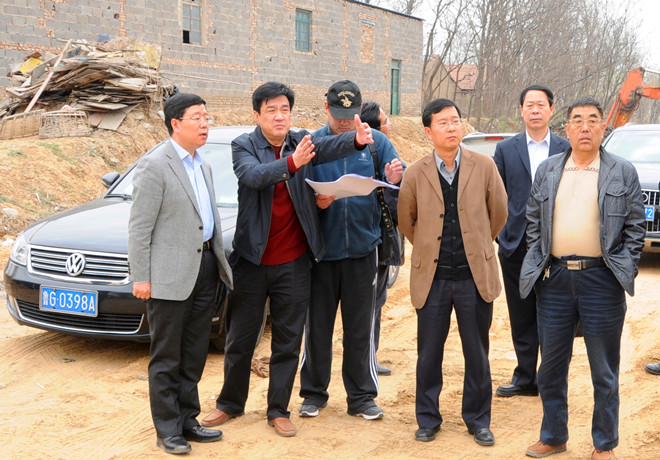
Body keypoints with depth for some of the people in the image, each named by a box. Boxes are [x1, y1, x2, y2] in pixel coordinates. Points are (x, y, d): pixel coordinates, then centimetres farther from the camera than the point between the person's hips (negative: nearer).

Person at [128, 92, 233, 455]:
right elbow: (139, 226, -12)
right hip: (170, 274, -8)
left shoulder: (202, 165, 15)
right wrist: (140, 277, -15)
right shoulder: (154, 165, -10)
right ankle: (168, 431, 12)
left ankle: (187, 421, 24)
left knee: (194, 355, 13)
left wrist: (218, 260, 17)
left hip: (204, 267, 8)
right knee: (166, 358, 3)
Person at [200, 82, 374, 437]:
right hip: (252, 260, -1)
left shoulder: (302, 142, 0)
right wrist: (292, 162, -43)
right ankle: (230, 404, 30)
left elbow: (327, 147, -22)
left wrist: (357, 139, -44)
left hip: (293, 262, 1)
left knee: (288, 341, 8)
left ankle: (278, 410, 22)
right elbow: (254, 175, -26)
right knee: (240, 338, 12)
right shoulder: (243, 146, -5)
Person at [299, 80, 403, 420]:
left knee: (360, 327, 8)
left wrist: (396, 181, -23)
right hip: (321, 248, 0)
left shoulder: (376, 141, 2)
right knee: (317, 325, 9)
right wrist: (315, 202, -18)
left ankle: (361, 396, 20)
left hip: (362, 247, 0)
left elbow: (402, 186, -1)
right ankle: (314, 392, 24)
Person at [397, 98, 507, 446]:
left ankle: (478, 420, 25)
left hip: (475, 275, 0)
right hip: (431, 277, 0)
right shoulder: (415, 173, -2)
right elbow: (405, 220, 13)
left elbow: (498, 213, 9)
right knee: (429, 354, 8)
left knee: (477, 354, 9)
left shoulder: (483, 166, -3)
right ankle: (427, 419, 25)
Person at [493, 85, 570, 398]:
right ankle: (525, 378, 21)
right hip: (516, 246, 1)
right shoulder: (505, 149, 7)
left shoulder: (566, 149, 4)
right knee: (522, 318, 10)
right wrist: (498, 233, 1)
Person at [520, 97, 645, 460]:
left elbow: (635, 227, 2)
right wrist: (538, 264, 3)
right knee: (551, 367, 11)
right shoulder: (547, 170, 8)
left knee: (604, 371, 8)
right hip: (554, 278, 3)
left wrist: (625, 271, -5)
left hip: (601, 280, -2)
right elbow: (533, 221, 11)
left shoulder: (623, 172, 1)